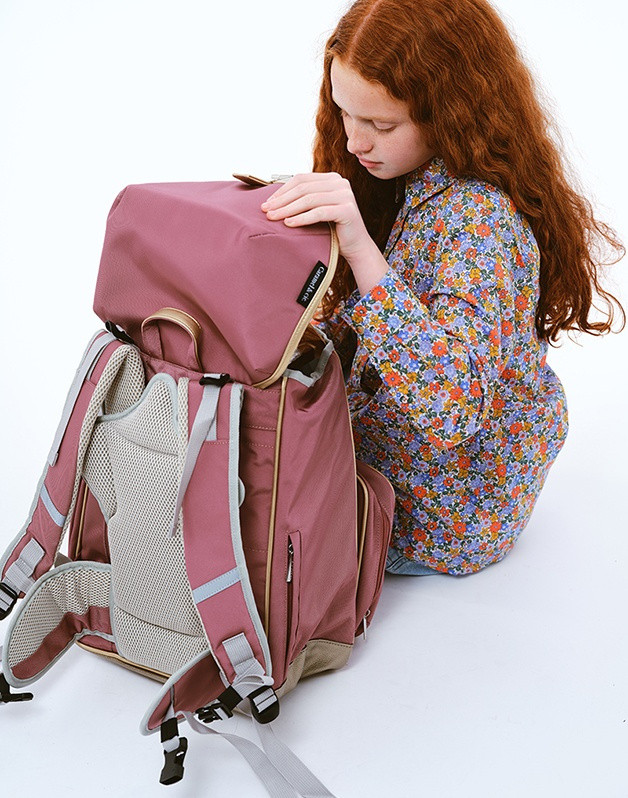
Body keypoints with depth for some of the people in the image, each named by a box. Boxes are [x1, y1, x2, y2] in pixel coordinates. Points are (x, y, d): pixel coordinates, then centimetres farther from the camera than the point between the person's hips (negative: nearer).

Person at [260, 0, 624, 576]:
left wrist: (360, 248, -49)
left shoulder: (479, 218, -32)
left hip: (438, 521, -8)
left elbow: (450, 409, -46)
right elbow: (350, 320, 10)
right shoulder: (415, 182, -4)